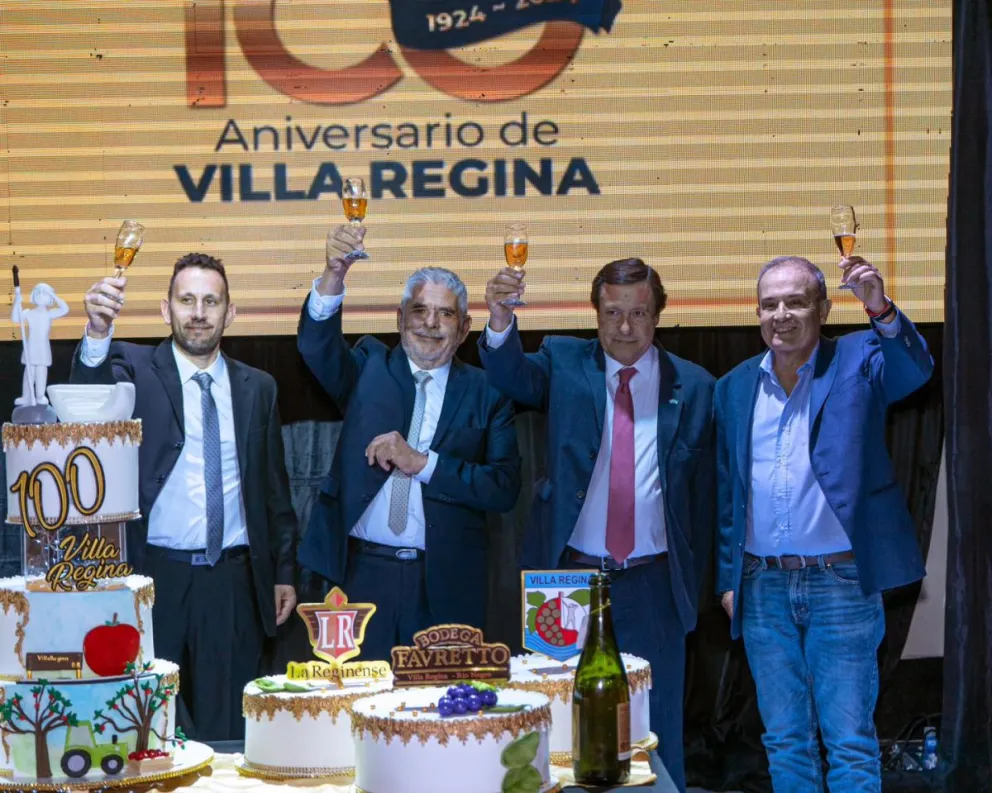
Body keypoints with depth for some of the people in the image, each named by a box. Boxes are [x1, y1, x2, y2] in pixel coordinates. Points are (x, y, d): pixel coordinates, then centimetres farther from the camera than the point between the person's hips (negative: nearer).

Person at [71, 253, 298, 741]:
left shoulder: (257, 388, 10)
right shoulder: (136, 369, 0)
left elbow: (274, 487, 14)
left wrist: (283, 572, 10)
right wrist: (98, 333, -42)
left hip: (233, 581, 3)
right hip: (155, 574, -2)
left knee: (228, 727, 7)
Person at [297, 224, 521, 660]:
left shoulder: (486, 392, 4)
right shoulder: (369, 368, 8)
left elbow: (505, 489, -5)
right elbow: (316, 341, -12)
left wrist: (422, 462, -14)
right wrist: (335, 273, -30)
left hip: (446, 586, 0)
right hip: (364, 572, 1)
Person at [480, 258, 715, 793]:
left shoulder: (694, 387, 3)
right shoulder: (564, 364, 3)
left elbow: (703, 495, 7)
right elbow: (513, 376, -17)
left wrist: (691, 580, 5)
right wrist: (501, 321, -37)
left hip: (653, 587, 0)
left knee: (656, 728, 8)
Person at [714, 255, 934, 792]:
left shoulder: (858, 361, -2)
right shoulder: (735, 388, 8)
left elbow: (915, 369, -23)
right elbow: (726, 492, 12)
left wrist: (881, 310, -41)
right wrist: (727, 578, 9)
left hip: (841, 582, -4)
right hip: (763, 587, 4)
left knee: (851, 742, 0)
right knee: (785, 741, 12)